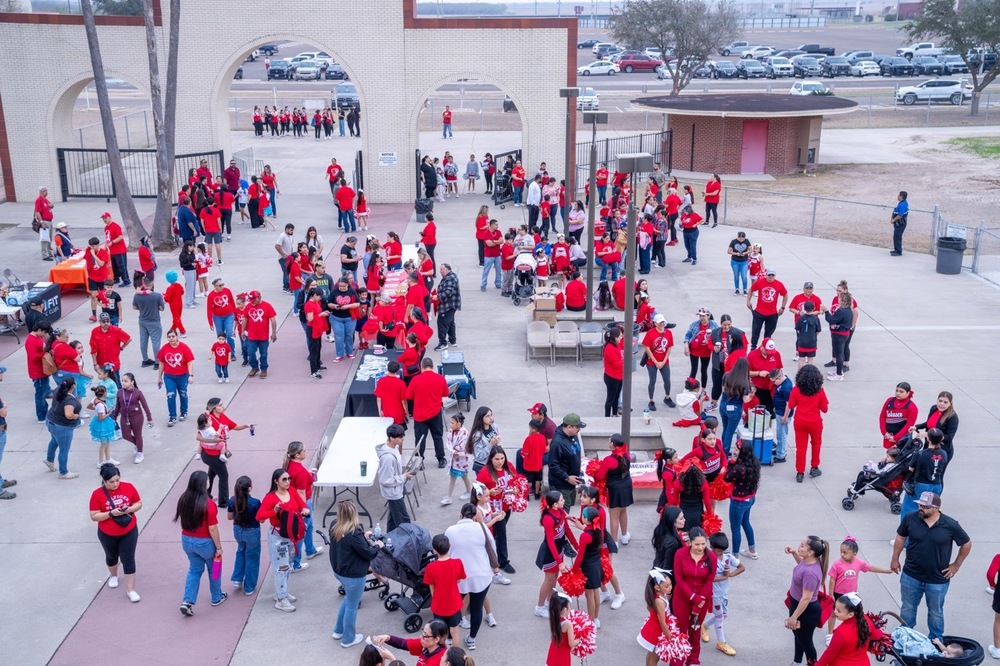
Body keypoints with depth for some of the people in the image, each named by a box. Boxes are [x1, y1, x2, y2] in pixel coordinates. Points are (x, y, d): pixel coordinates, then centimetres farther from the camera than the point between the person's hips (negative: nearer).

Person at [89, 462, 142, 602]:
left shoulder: (128, 487, -13)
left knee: (128, 559, 0)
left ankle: (130, 589, 9)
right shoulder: (97, 494, -19)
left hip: (129, 531, 0)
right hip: (107, 534, 0)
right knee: (112, 556, 24)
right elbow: (94, 516, -16)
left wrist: (129, 509, -23)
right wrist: (111, 513, -30)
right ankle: (113, 576, 53)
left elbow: (139, 503, -2)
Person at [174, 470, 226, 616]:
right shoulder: (208, 504, -26)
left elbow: (183, 519, 7)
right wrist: (219, 547, -10)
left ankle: (187, 601, 9)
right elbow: (212, 529, -21)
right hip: (205, 542, -5)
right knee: (214, 569, 19)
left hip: (187, 540, 5)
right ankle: (217, 597, 37)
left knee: (195, 569, 21)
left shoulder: (183, 499, -7)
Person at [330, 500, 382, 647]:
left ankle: (338, 631, 42)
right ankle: (348, 639, 30)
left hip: (339, 571, 8)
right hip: (353, 576, -8)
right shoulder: (354, 534, -31)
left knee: (348, 599, 30)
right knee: (352, 606, 12)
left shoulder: (335, 529, -6)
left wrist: (363, 537, 6)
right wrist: (378, 546, -1)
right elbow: (368, 554, -19)